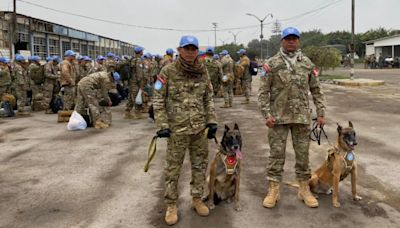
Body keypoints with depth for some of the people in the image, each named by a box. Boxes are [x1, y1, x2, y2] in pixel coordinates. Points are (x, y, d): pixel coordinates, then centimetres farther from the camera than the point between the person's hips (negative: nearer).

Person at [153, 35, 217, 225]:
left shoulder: (203, 72, 6)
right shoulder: (168, 71, -6)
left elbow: (209, 99, 12)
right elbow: (158, 100, -5)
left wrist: (212, 121, 6)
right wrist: (162, 125, -11)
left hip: (200, 128, 4)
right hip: (177, 128, -4)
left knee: (200, 165, 13)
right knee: (173, 168, 5)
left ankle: (197, 199, 31)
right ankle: (171, 205, 20)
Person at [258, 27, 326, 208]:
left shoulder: (307, 64, 6)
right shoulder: (271, 64, -2)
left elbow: (316, 90, 11)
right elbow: (263, 91, -3)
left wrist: (321, 113, 5)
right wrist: (267, 114, -12)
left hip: (302, 116, 3)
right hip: (278, 117, -2)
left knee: (303, 154, 10)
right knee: (276, 154, 3)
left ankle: (304, 189, 23)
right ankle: (273, 190, 14)